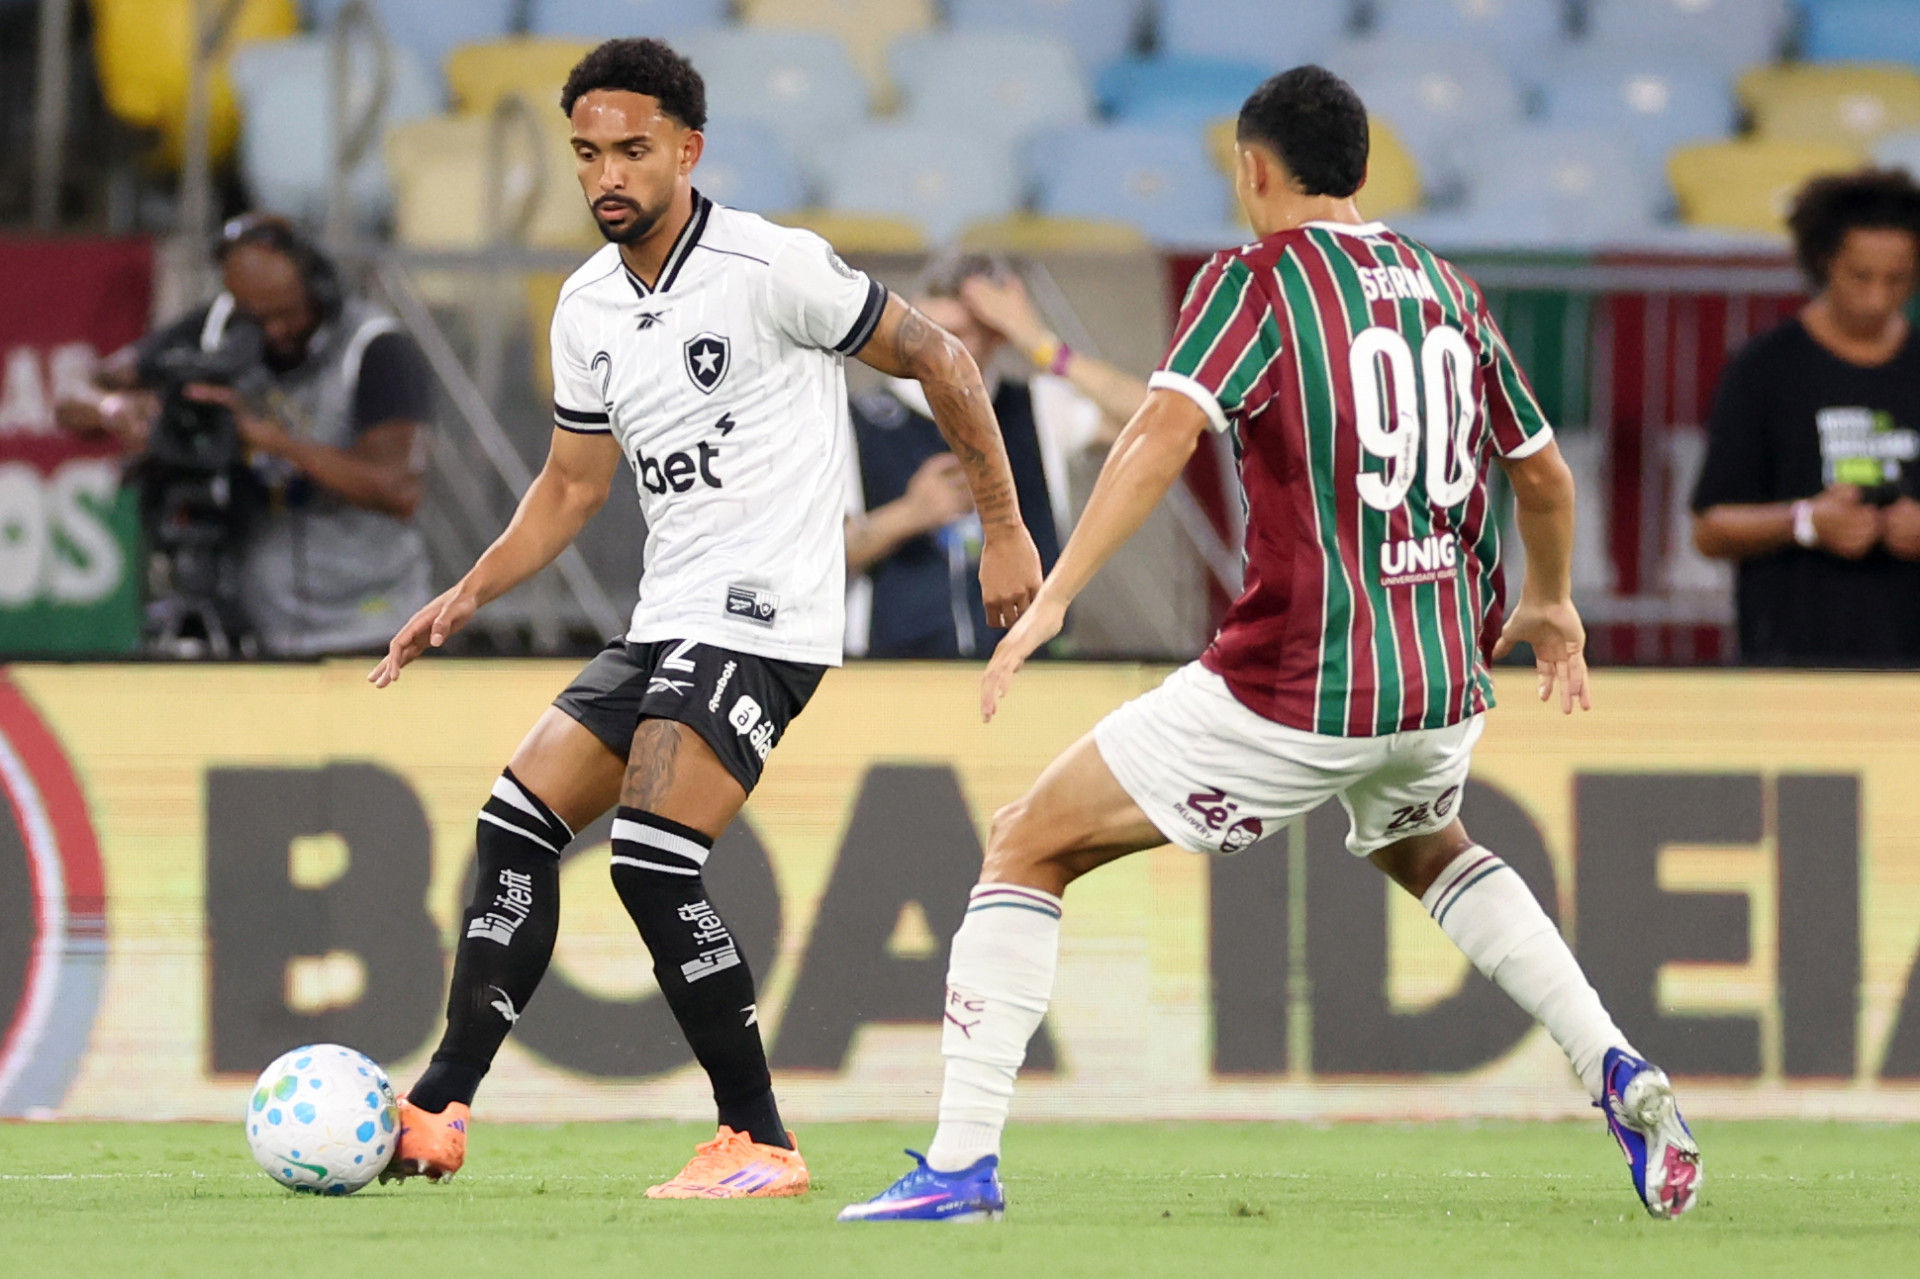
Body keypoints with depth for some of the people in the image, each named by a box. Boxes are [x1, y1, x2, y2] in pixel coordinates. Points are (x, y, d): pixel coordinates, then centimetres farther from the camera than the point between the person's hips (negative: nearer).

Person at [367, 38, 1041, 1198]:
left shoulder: (772, 268, -12)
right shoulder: (588, 309, 11)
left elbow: (938, 360, -5)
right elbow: (573, 483, 22)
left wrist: (1004, 529, -4)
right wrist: (467, 599, 10)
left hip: (759, 622, -8)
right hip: (667, 624, 8)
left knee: (653, 862, -19)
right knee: (517, 822, 2)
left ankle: (761, 1143, -12)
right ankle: (439, 1114, 5)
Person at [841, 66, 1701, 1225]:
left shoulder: (1255, 281, -4)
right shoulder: (1447, 292, 13)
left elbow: (1166, 431, -20)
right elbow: (1546, 477, 23)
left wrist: (1052, 598, -24)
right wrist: (1551, 608, 42)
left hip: (1295, 688, -6)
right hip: (1444, 683, 6)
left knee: (1028, 846, 5)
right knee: (1427, 849, 38)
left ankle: (964, 1161, -5)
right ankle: (1619, 1075, 21)